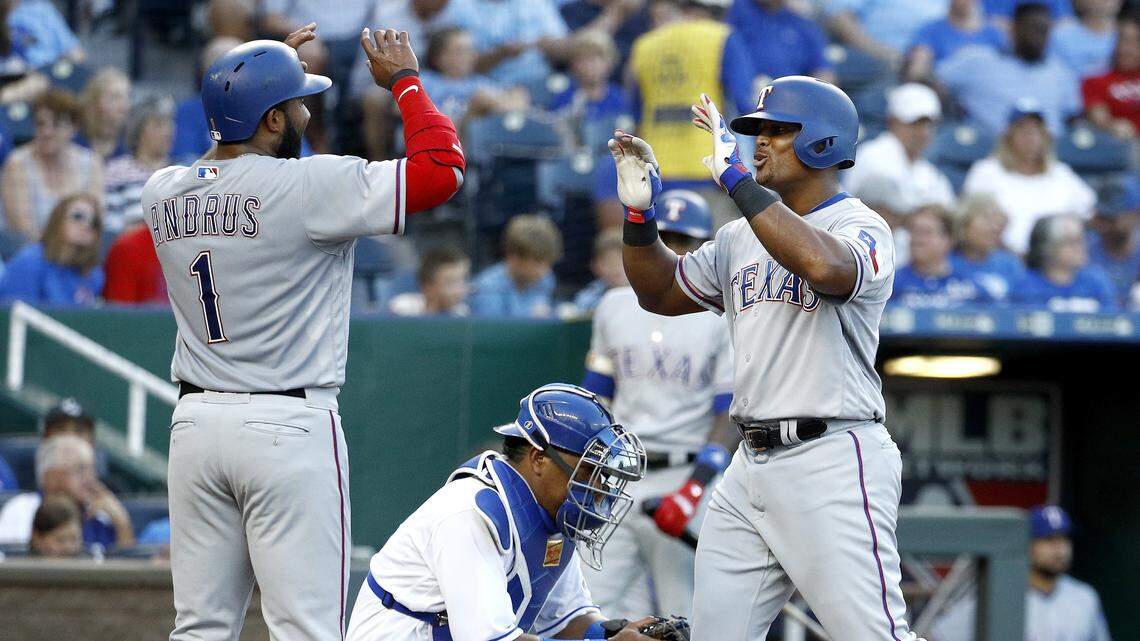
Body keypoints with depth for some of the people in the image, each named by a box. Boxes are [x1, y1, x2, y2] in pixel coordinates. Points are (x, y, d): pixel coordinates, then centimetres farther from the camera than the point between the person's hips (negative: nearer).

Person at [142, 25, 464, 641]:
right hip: (289, 428, -6)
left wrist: (266, 72, 28)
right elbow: (441, 167, -13)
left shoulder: (163, 194, 5)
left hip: (196, 424, 6)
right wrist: (405, 80, 2)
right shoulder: (308, 186, -14)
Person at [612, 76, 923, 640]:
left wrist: (737, 180, -27)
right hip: (750, 465, 8)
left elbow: (825, 267, -30)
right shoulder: (741, 237, 18)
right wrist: (639, 214, 10)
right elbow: (662, 292, 27)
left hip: (834, 465, -8)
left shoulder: (861, 228, -7)